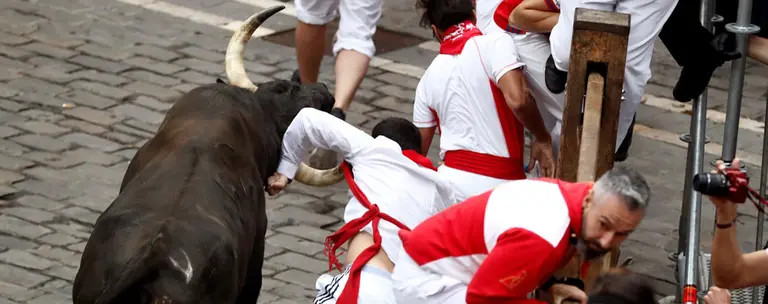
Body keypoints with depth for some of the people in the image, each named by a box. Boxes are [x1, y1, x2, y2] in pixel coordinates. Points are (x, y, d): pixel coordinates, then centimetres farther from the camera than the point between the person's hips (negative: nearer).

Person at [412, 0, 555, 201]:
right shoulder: (495, 44, -5)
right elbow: (517, 100, -18)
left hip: (452, 180, 4)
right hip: (499, 184, -4)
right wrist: (543, 140, -2)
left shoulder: (429, 78, 12)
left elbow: (418, 149, 19)